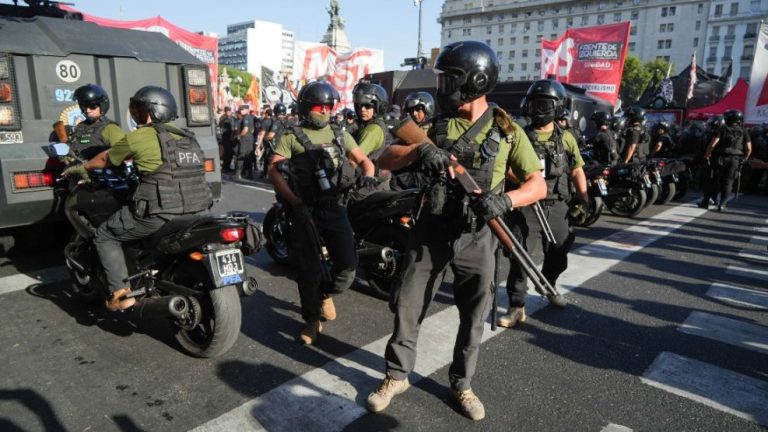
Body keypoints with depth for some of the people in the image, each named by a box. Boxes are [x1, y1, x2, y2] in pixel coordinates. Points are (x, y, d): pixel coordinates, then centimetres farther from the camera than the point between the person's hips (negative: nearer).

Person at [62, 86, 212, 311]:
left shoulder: (139, 137, 0)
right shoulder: (188, 138, 18)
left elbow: (105, 159, 17)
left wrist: (82, 168, 37)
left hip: (159, 213, -6)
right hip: (195, 212, 7)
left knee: (105, 236, 14)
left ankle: (121, 293, 7)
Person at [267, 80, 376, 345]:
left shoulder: (340, 135, 13)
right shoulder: (292, 137, 2)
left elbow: (363, 159, 13)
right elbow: (274, 171, -7)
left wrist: (367, 174, -11)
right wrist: (294, 201, -19)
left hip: (335, 207, 3)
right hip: (305, 210, -3)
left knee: (348, 264, -2)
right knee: (309, 270, 4)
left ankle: (325, 294, 30)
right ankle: (312, 320, 23)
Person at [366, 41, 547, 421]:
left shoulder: (507, 131, -3)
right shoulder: (436, 125, 2)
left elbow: (538, 185, -4)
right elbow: (385, 161, -4)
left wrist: (505, 199, -25)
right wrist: (418, 150, -24)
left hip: (476, 238, -1)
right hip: (431, 231, 1)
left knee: (473, 316, 11)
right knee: (407, 307, 7)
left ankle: (461, 384, 32)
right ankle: (396, 376, 27)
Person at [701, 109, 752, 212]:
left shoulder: (723, 129, 1)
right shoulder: (743, 131, 6)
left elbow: (713, 143, -10)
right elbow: (749, 148, 0)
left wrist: (707, 155, 1)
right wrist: (744, 159, 15)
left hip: (721, 159, 0)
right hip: (735, 160, 1)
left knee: (716, 181, 10)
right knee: (728, 183, 4)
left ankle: (706, 202, 12)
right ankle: (722, 205, -1)